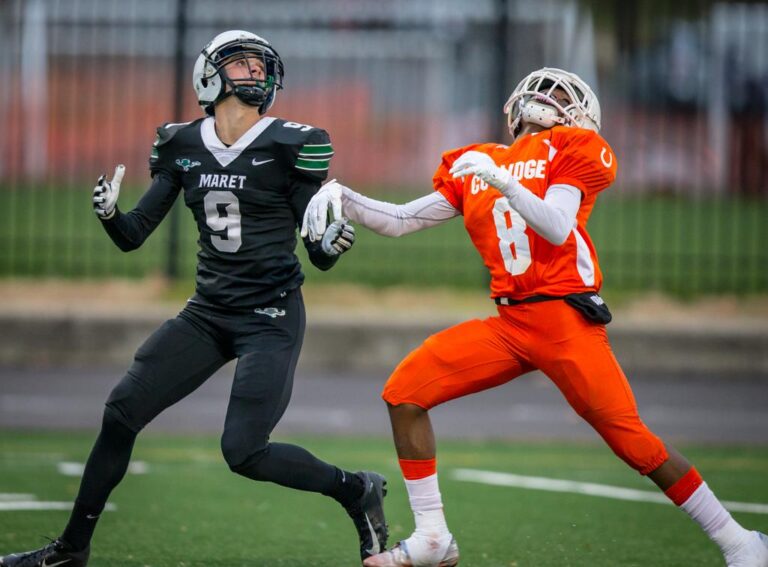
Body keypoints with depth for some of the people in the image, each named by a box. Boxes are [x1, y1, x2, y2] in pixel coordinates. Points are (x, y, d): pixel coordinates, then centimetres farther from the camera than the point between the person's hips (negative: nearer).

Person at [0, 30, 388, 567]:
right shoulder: (184, 146, 4)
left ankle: (358, 490, 8)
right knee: (121, 412, -1)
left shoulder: (288, 145, -8)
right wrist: (109, 212, -17)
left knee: (244, 452, -15)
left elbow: (318, 255, -5)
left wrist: (332, 244, -28)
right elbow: (133, 236, 5)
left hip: (271, 318, -5)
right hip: (208, 314, 5)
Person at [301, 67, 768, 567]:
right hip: (509, 325, 6)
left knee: (632, 441, -9)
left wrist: (502, 180, -24)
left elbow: (557, 230, -14)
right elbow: (401, 222, 16)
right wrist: (343, 198, 3)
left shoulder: (569, 151, 1)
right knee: (405, 391, -5)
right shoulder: (472, 166, 17)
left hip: (565, 319, -6)